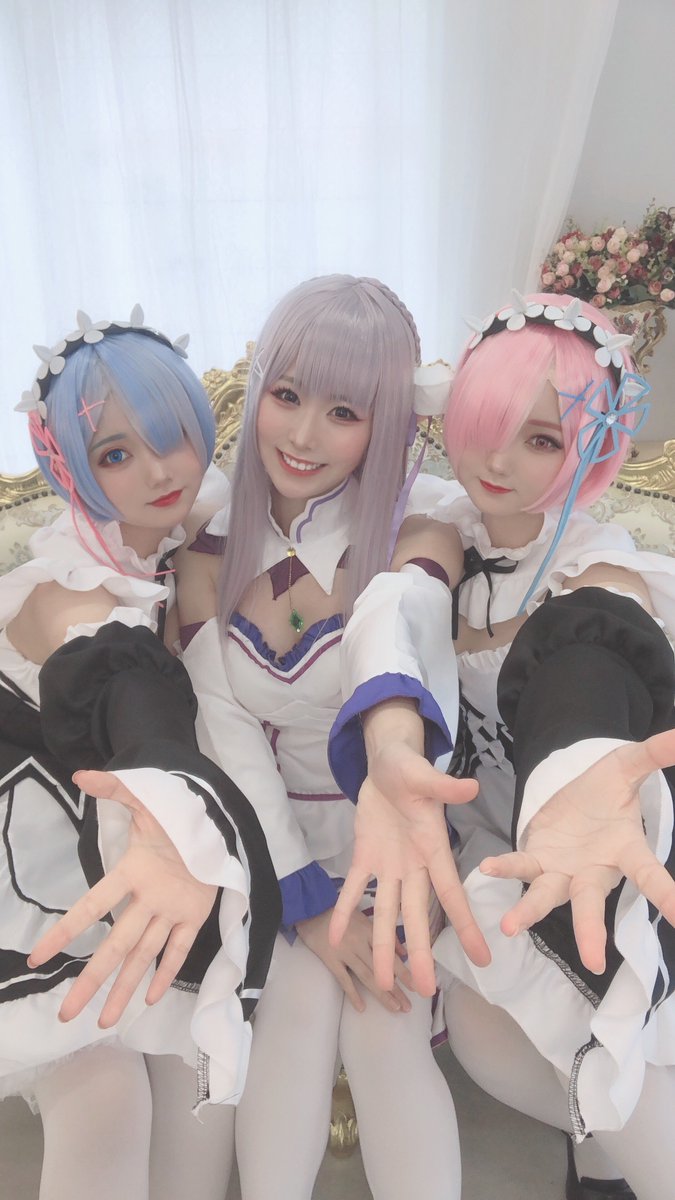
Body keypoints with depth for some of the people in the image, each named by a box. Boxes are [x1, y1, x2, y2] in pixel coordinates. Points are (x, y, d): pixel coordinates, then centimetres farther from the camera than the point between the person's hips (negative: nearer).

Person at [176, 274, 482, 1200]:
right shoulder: (210, 557, -5)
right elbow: (229, 735, -7)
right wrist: (309, 901, -12)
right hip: (275, 844, 2)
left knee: (384, 1027, -20)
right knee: (302, 1001, -20)